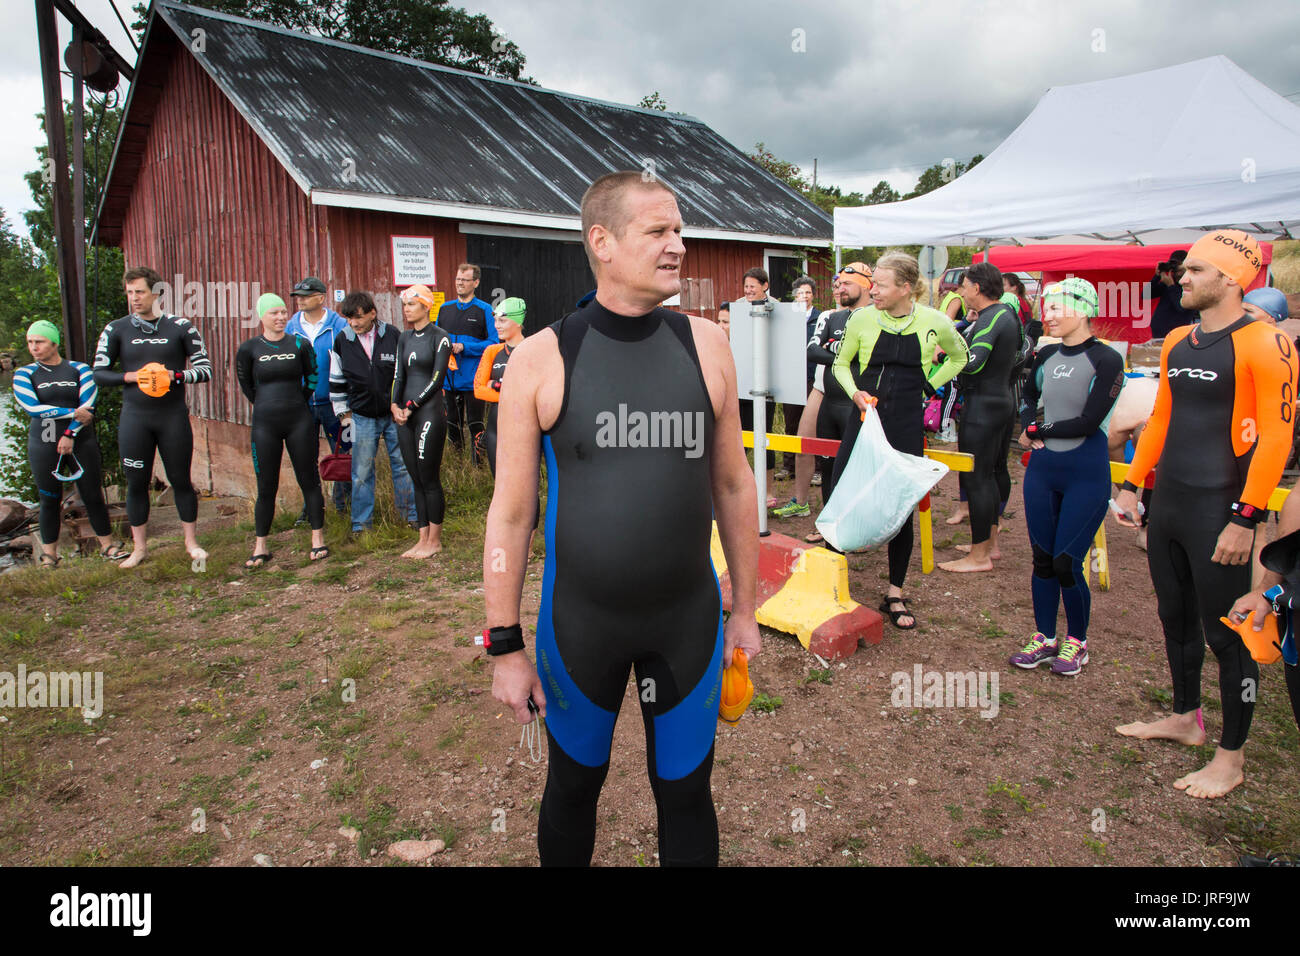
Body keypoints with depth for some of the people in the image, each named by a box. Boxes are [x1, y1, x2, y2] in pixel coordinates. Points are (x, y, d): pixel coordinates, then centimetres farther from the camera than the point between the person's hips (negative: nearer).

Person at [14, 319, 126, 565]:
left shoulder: (79, 369, 4)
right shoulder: (24, 374, 5)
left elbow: (88, 405, -5)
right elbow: (32, 407, -8)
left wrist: (70, 434, -12)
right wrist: (73, 413, -12)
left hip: (81, 441, 0)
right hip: (43, 445, 0)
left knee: (93, 496, 1)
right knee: (50, 500, 5)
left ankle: (107, 545, 11)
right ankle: (49, 554, 13)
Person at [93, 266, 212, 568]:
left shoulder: (180, 327, 0)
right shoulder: (116, 330, 3)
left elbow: (205, 369, 0)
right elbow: (99, 374, 5)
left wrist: (174, 375, -16)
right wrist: (131, 376, -13)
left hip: (173, 416, -1)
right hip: (134, 418, 1)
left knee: (181, 480, 6)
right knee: (136, 483, 8)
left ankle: (192, 542, 20)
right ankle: (139, 547, 21)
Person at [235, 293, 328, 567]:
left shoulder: (300, 345, 1)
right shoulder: (249, 348, 0)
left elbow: (312, 377, 14)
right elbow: (246, 384, 12)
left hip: (299, 420, 0)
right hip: (265, 423, 0)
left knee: (309, 481, 4)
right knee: (266, 487, 4)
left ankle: (318, 539, 13)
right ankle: (260, 547, 14)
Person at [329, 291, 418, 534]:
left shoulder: (393, 335, -4)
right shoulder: (342, 341, 0)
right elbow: (336, 382, 9)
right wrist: (344, 414, 7)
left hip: (394, 414, -1)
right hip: (362, 417, 1)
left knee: (403, 465, 7)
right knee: (362, 471, 4)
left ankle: (410, 514, 21)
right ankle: (361, 523, 16)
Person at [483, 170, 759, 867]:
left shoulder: (705, 346, -3)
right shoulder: (541, 359, -9)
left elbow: (733, 484, 5)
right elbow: (510, 511, -6)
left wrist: (745, 609, 8)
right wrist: (505, 646, -5)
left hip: (689, 615, 2)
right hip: (578, 618, -1)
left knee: (686, 793, 17)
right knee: (573, 785, 19)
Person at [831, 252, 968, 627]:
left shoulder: (935, 323, -4)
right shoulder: (862, 319, -4)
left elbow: (959, 357, 16)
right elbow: (841, 364, 10)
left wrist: (927, 387, 5)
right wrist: (855, 392, -9)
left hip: (906, 425, 0)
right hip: (865, 418, 0)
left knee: (901, 508, 5)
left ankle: (895, 595, 19)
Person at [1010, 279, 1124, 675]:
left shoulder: (1106, 360, -11)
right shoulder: (1047, 355, 7)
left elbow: (1088, 422, -17)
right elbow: (1028, 395, 24)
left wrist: (1040, 430, -7)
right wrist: (1029, 427, 4)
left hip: (1086, 475, -5)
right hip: (1042, 469, 6)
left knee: (1066, 563, -3)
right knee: (1042, 559, 10)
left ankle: (1076, 642, 19)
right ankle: (1044, 639, 24)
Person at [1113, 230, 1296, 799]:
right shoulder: (1176, 343, 11)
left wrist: (1245, 519, -19)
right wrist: (1131, 486, 16)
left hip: (1219, 511, -7)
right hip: (1167, 504, 8)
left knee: (1225, 634, 3)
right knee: (1176, 618, 18)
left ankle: (1231, 757, 17)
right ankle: (1186, 719, 36)